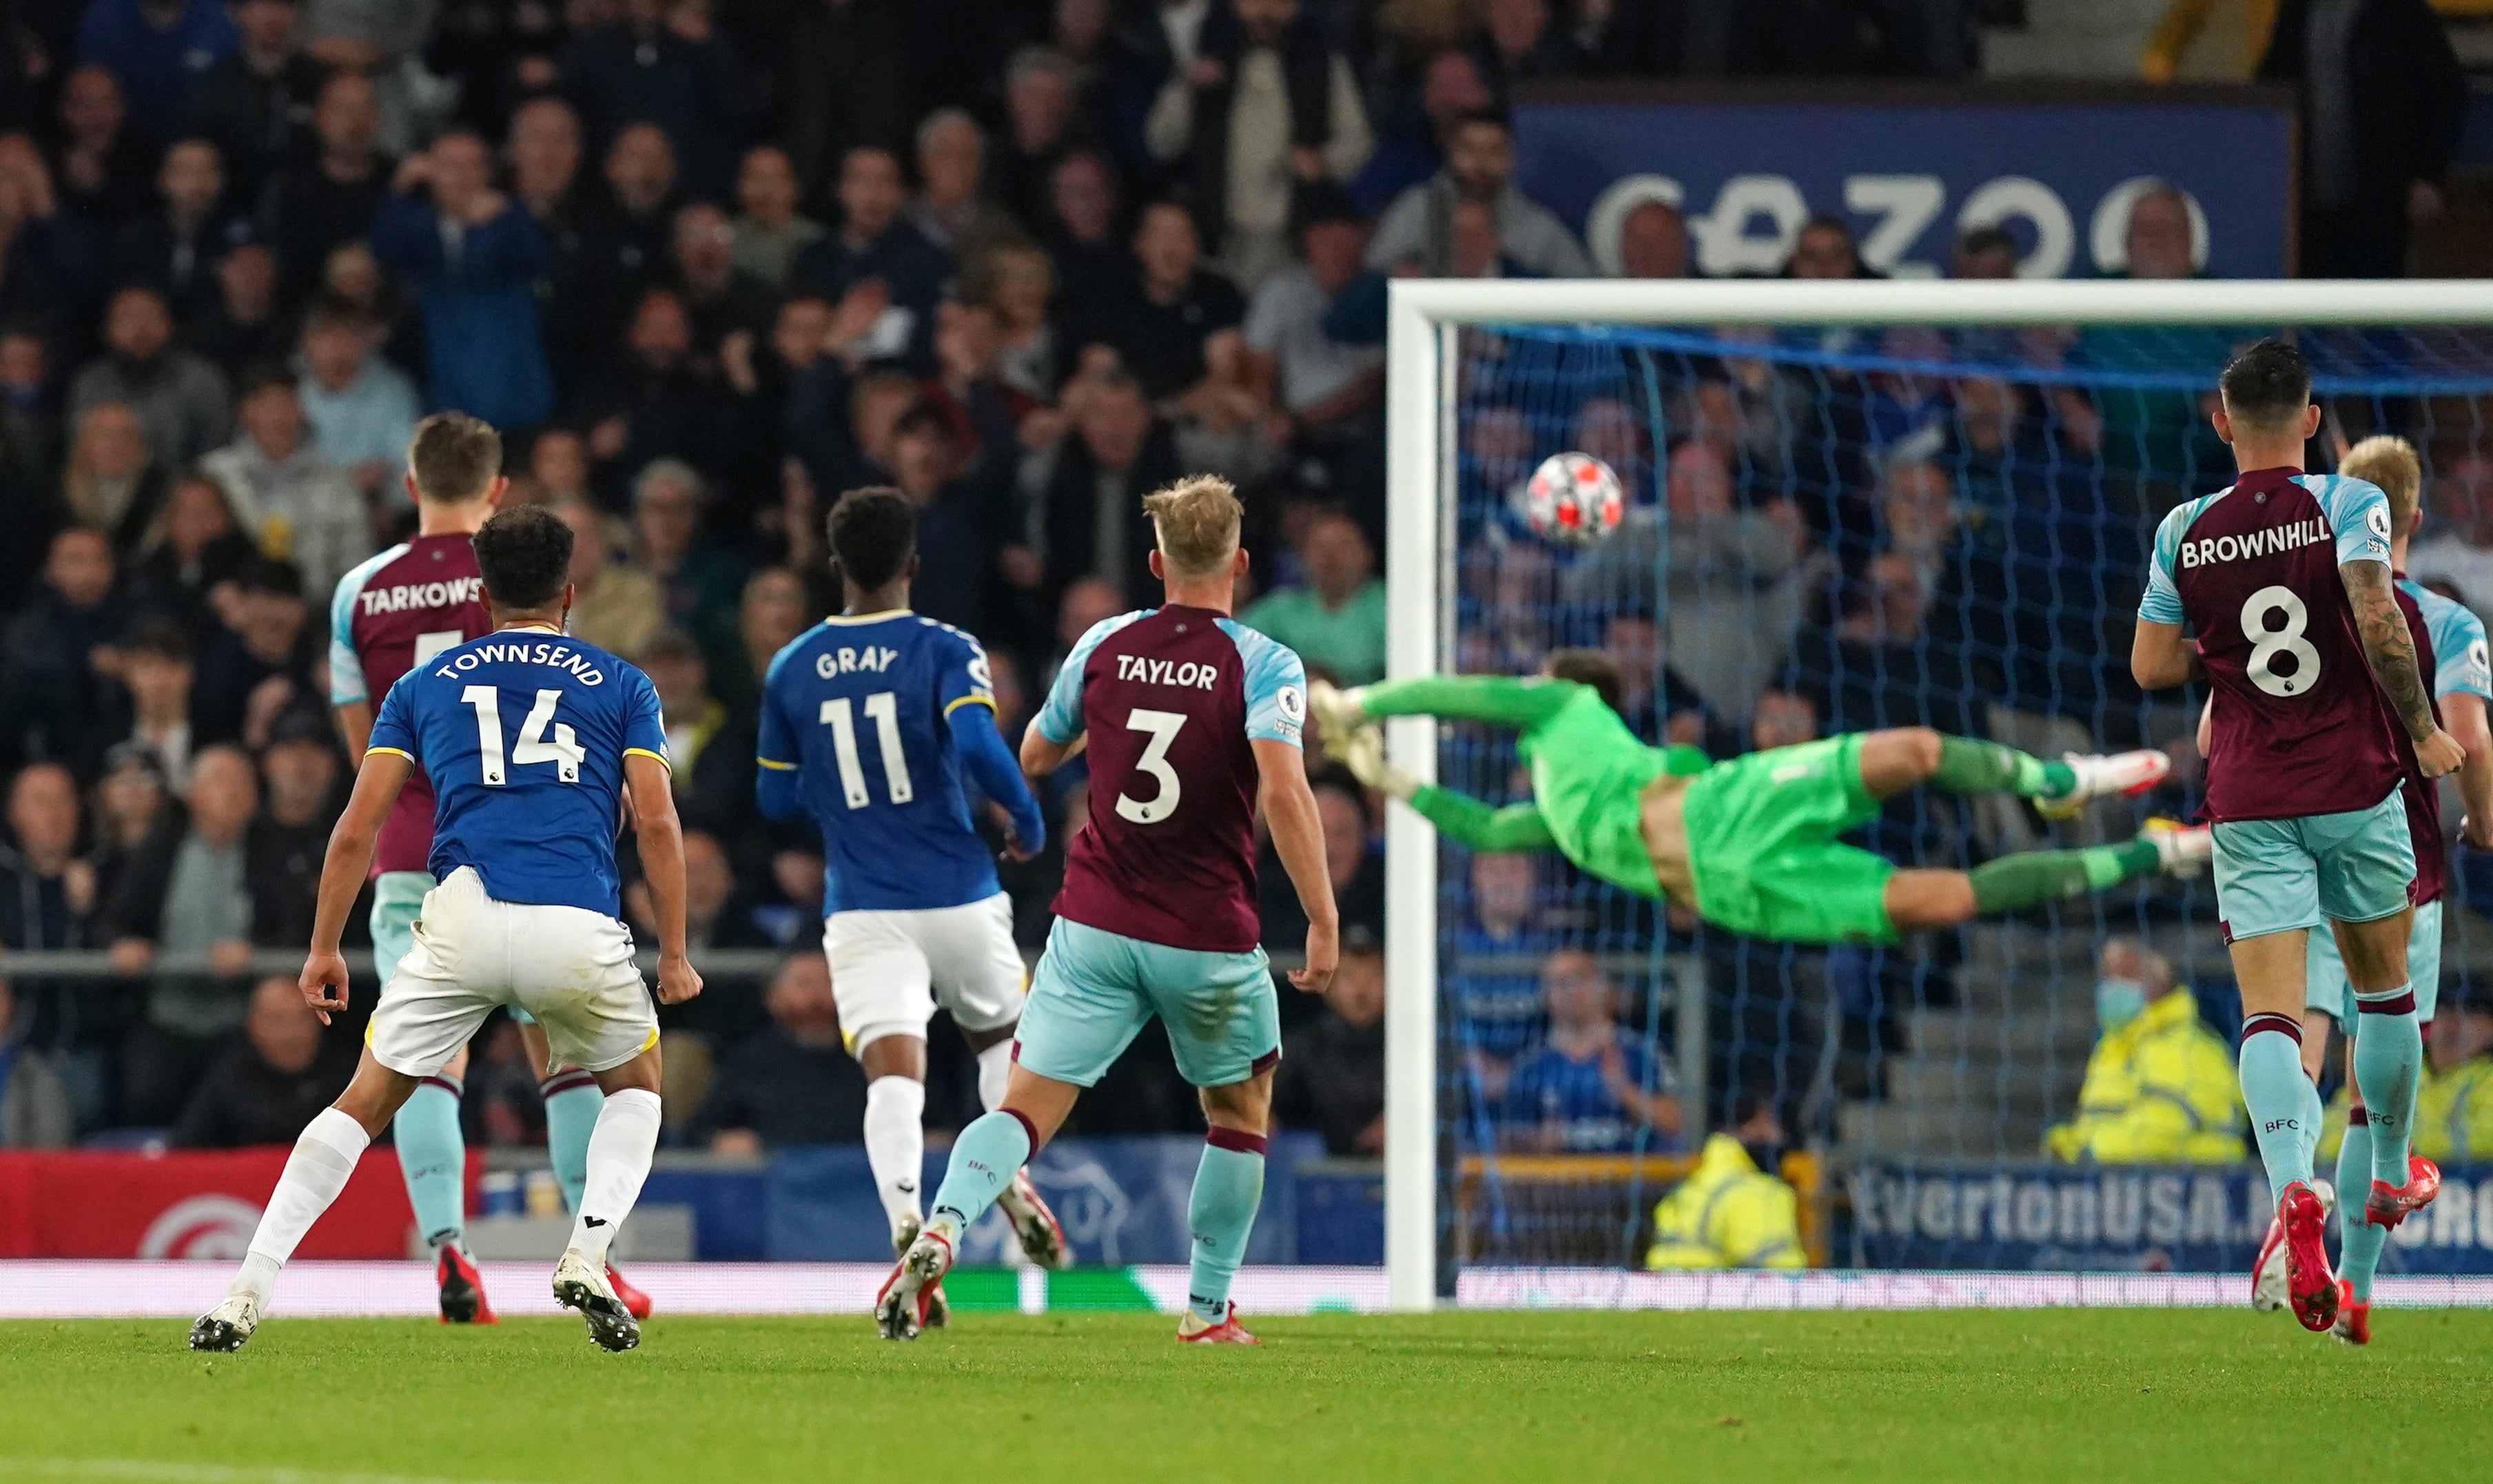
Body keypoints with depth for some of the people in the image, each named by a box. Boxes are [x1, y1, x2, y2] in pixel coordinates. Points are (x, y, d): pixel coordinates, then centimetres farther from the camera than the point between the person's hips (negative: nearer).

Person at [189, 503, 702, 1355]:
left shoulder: (423, 686, 20)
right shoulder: (621, 686, 18)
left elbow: (357, 829, 13)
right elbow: (656, 821, 7)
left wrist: (324, 950, 19)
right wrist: (674, 955, 12)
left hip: (464, 917, 0)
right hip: (582, 930, 0)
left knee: (364, 1104, 11)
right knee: (636, 1086, 26)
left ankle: (247, 1294, 0)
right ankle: (587, 1258, 3)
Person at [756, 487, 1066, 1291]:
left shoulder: (792, 669, 6)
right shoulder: (945, 651, -4)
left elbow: (777, 798, 14)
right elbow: (977, 744, -21)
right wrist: (1028, 817, -5)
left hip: (862, 912, 1)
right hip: (959, 898, -1)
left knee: (894, 1074, -11)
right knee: (1000, 1037, 25)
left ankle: (905, 1216, -36)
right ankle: (1011, 1168, 3)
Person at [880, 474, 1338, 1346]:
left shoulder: (1105, 647, 4)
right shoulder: (1262, 666, -7)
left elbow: (1034, 758, 19)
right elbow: (1285, 792, -22)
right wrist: (1323, 920, -20)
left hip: (1094, 929, 2)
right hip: (1209, 939, -2)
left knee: (1025, 1108, -3)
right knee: (1240, 1112, 21)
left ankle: (942, 1229, -30)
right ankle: (1209, 1308, 22)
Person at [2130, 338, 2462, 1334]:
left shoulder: (2186, 533, 1)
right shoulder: (2349, 505, -7)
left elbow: (2151, 666, 5)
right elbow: (2378, 621, -20)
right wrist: (2423, 730, -8)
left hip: (2251, 805, 1)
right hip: (2358, 788, -1)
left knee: (2270, 1010, -7)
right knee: (2384, 986, 21)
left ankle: (2292, 1189, -31)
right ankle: (2391, 1176, 37)